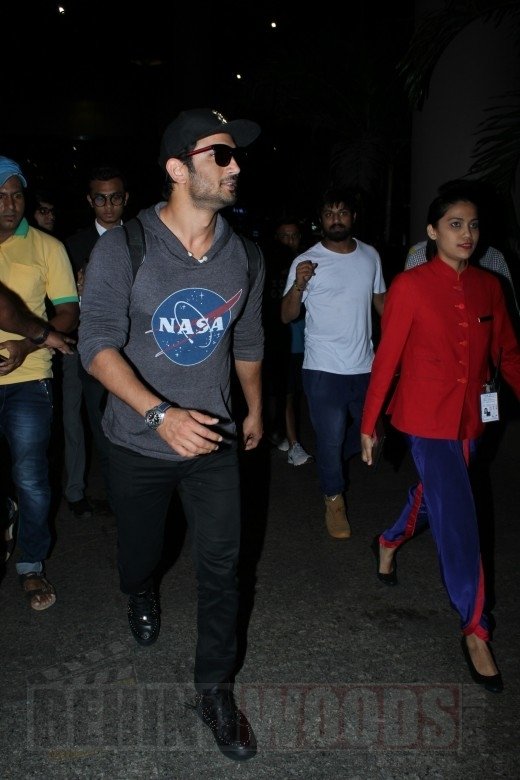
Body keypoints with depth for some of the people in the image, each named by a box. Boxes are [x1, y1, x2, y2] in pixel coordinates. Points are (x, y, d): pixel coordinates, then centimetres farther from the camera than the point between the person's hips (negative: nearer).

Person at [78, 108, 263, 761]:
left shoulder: (243, 256, -2)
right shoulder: (121, 249, -15)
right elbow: (98, 344, -22)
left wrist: (254, 410, 21)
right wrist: (161, 413, -35)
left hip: (213, 440, 2)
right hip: (140, 441, -2)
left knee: (221, 567, 3)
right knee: (140, 549, 20)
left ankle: (214, 690, 23)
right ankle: (141, 596, 58)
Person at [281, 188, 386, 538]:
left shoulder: (370, 256, 4)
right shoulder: (306, 262, -7)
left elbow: (381, 301, 15)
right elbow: (287, 316, -6)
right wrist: (299, 285, -24)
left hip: (365, 365, 4)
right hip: (324, 369, -4)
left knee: (366, 431, 19)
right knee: (331, 437, 2)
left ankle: (332, 464, 49)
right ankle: (334, 499, 25)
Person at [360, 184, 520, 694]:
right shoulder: (410, 286, -11)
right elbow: (387, 358, -9)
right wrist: (368, 424, -6)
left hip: (470, 419, 6)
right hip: (427, 419, -6)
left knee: (432, 495, 23)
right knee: (458, 519, -5)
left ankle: (387, 543, 54)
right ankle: (475, 630, 9)